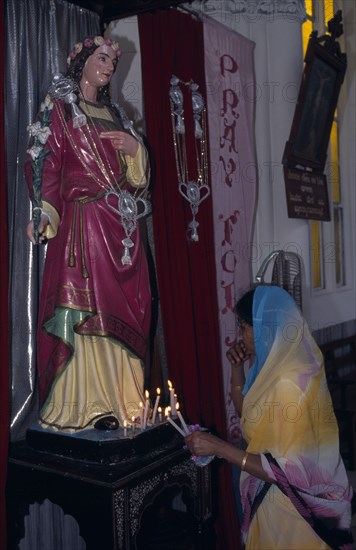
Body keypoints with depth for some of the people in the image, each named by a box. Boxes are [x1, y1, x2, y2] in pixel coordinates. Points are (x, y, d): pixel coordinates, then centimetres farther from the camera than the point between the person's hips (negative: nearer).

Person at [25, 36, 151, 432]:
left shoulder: (114, 114, 22)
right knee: (86, 306, -8)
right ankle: (89, 403, -3)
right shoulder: (59, 108, 5)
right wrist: (44, 215, -17)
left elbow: (135, 173, 22)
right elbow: (45, 162, -6)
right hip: (83, 220, -6)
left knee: (124, 308, 4)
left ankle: (122, 396, 11)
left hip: (122, 224, 6)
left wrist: (135, 148, 1)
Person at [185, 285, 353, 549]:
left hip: (293, 509, -8)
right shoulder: (277, 366, -1)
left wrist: (218, 447, -27)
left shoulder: (290, 383, -29)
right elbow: (246, 410, 14)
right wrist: (237, 367, -1)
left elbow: (287, 472, -28)